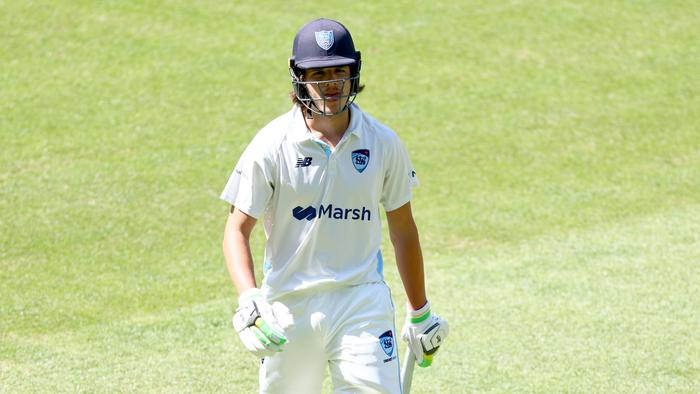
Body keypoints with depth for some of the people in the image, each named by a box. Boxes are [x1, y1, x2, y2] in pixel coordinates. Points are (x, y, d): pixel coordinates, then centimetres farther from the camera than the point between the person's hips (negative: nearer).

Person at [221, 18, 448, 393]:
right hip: (288, 305, -1)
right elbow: (237, 230, -6)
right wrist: (248, 301, -23)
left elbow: (403, 229, 13)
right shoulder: (272, 144, -5)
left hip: (362, 302, 1)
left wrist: (420, 313, 17)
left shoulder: (382, 143, 3)